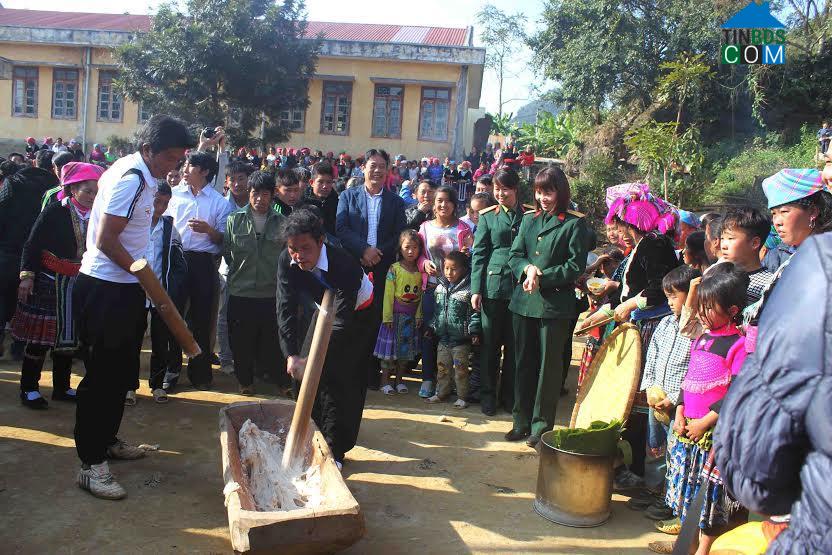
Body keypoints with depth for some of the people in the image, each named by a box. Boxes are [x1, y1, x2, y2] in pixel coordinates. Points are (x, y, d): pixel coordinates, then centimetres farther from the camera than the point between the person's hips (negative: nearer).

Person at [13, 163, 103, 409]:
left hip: (77, 284, 5)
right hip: (48, 282, -5)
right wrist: (27, 275, -14)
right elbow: (32, 244, -9)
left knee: (68, 335, 13)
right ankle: (29, 389, 15)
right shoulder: (55, 211, -10)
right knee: (40, 335, 2)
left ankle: (61, 387, 26)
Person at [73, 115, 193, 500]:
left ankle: (107, 440, 34)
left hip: (123, 288, 10)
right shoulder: (131, 178, -19)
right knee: (102, 376, -3)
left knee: (121, 372, 19)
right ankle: (91, 464, 6)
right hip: (105, 290, -10)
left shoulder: (137, 173, 10)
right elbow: (105, 240, -23)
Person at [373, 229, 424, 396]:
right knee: (390, 346, 1)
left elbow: (421, 295, 4)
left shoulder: (420, 271, 2)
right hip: (395, 314, -3)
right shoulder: (394, 269, -8)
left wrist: (419, 315, -2)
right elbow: (388, 294, -9)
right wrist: (387, 317, -11)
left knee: (407, 347, 10)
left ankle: (399, 380, 22)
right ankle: (385, 381, 11)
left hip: (412, 316, 4)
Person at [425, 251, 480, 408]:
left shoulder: (468, 289, -12)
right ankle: (441, 393, 27)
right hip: (442, 337, 6)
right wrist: (431, 327, 16)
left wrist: (474, 332, -15)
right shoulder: (440, 288, 6)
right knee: (442, 367, 14)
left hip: (461, 339, -5)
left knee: (460, 369, 3)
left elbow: (474, 312, -11)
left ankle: (461, 397, 14)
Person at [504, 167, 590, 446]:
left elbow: (576, 266, -8)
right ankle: (522, 421, 23)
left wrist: (542, 277, -15)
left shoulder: (574, 224, -3)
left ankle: (542, 425, 15)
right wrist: (529, 269, -12)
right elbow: (514, 256, 8)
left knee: (549, 365, 4)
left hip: (555, 304, -5)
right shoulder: (528, 220, 12)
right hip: (523, 301, 5)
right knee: (524, 362, 12)